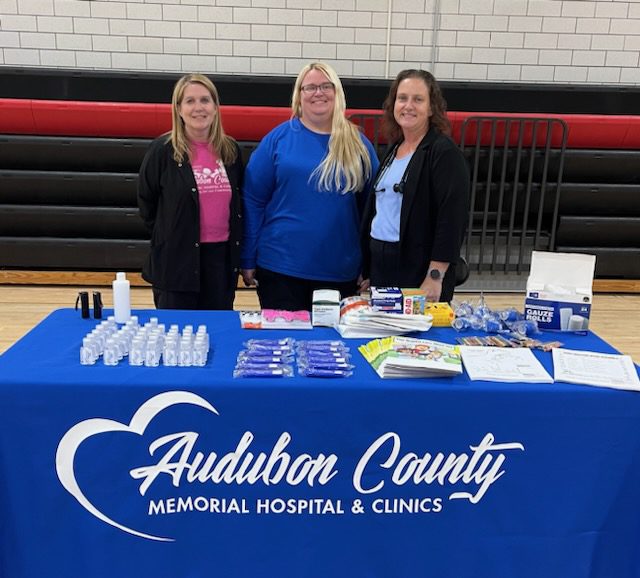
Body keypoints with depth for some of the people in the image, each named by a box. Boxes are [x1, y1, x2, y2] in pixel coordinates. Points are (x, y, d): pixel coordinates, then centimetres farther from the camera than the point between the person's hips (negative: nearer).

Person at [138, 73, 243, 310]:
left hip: (222, 256, 4)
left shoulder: (231, 149, 5)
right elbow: (146, 201, 2)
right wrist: (168, 236, 5)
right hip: (177, 258, -3)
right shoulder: (163, 150, -7)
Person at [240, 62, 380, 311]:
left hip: (341, 272, 2)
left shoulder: (357, 143, 5)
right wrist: (248, 260, -3)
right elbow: (253, 201, 0)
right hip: (280, 267, -1)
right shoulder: (278, 138, 0)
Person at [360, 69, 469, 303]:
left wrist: (435, 276, -21)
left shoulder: (444, 153, -10)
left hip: (420, 271, -7)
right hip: (381, 265, 7)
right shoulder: (394, 149, 13)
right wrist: (367, 271, 18)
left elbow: (452, 218, -17)